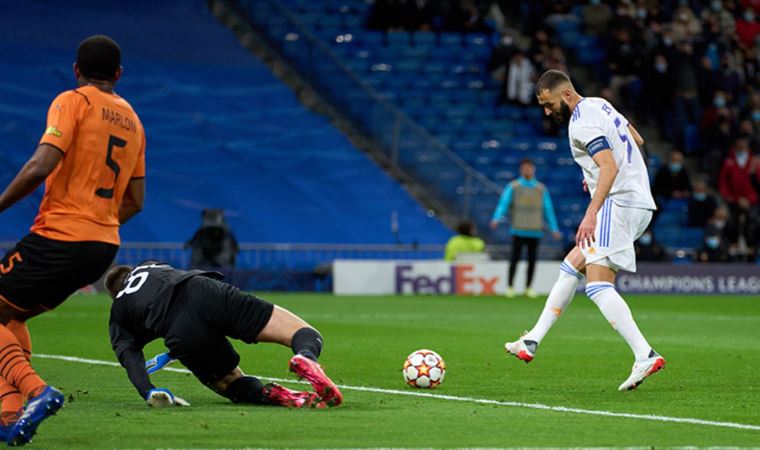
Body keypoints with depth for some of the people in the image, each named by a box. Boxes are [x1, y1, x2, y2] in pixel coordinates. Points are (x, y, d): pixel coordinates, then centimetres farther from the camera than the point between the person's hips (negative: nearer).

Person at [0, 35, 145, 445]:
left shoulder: (72, 102, -5)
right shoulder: (132, 120, 17)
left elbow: (40, 167, -18)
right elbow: (135, 201, 17)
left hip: (58, 236, -8)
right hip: (104, 246, 8)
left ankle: (35, 389, -19)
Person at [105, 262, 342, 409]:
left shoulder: (117, 320, 30)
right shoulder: (150, 265, 41)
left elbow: (129, 356, 12)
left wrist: (148, 392, 0)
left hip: (182, 334, -1)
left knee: (232, 384, 21)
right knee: (308, 337, 0)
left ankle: (267, 394, -16)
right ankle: (306, 358, -38)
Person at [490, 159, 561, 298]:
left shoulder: (541, 189, 10)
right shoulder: (513, 187, 3)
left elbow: (548, 210, 12)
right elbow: (503, 203, -8)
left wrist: (554, 228, 6)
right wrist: (496, 219, -25)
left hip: (535, 231, 2)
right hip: (518, 230, -2)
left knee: (532, 260, 2)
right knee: (515, 258, -5)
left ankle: (529, 287, 13)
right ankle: (510, 286, 4)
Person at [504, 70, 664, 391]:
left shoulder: (581, 124, -14)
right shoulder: (599, 105, 15)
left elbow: (610, 167, -26)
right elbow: (636, 139, 28)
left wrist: (591, 214, -33)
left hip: (619, 203, -11)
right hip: (639, 201, 11)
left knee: (598, 286, -18)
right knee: (571, 268, 17)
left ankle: (645, 357, -27)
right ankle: (532, 342, 22)